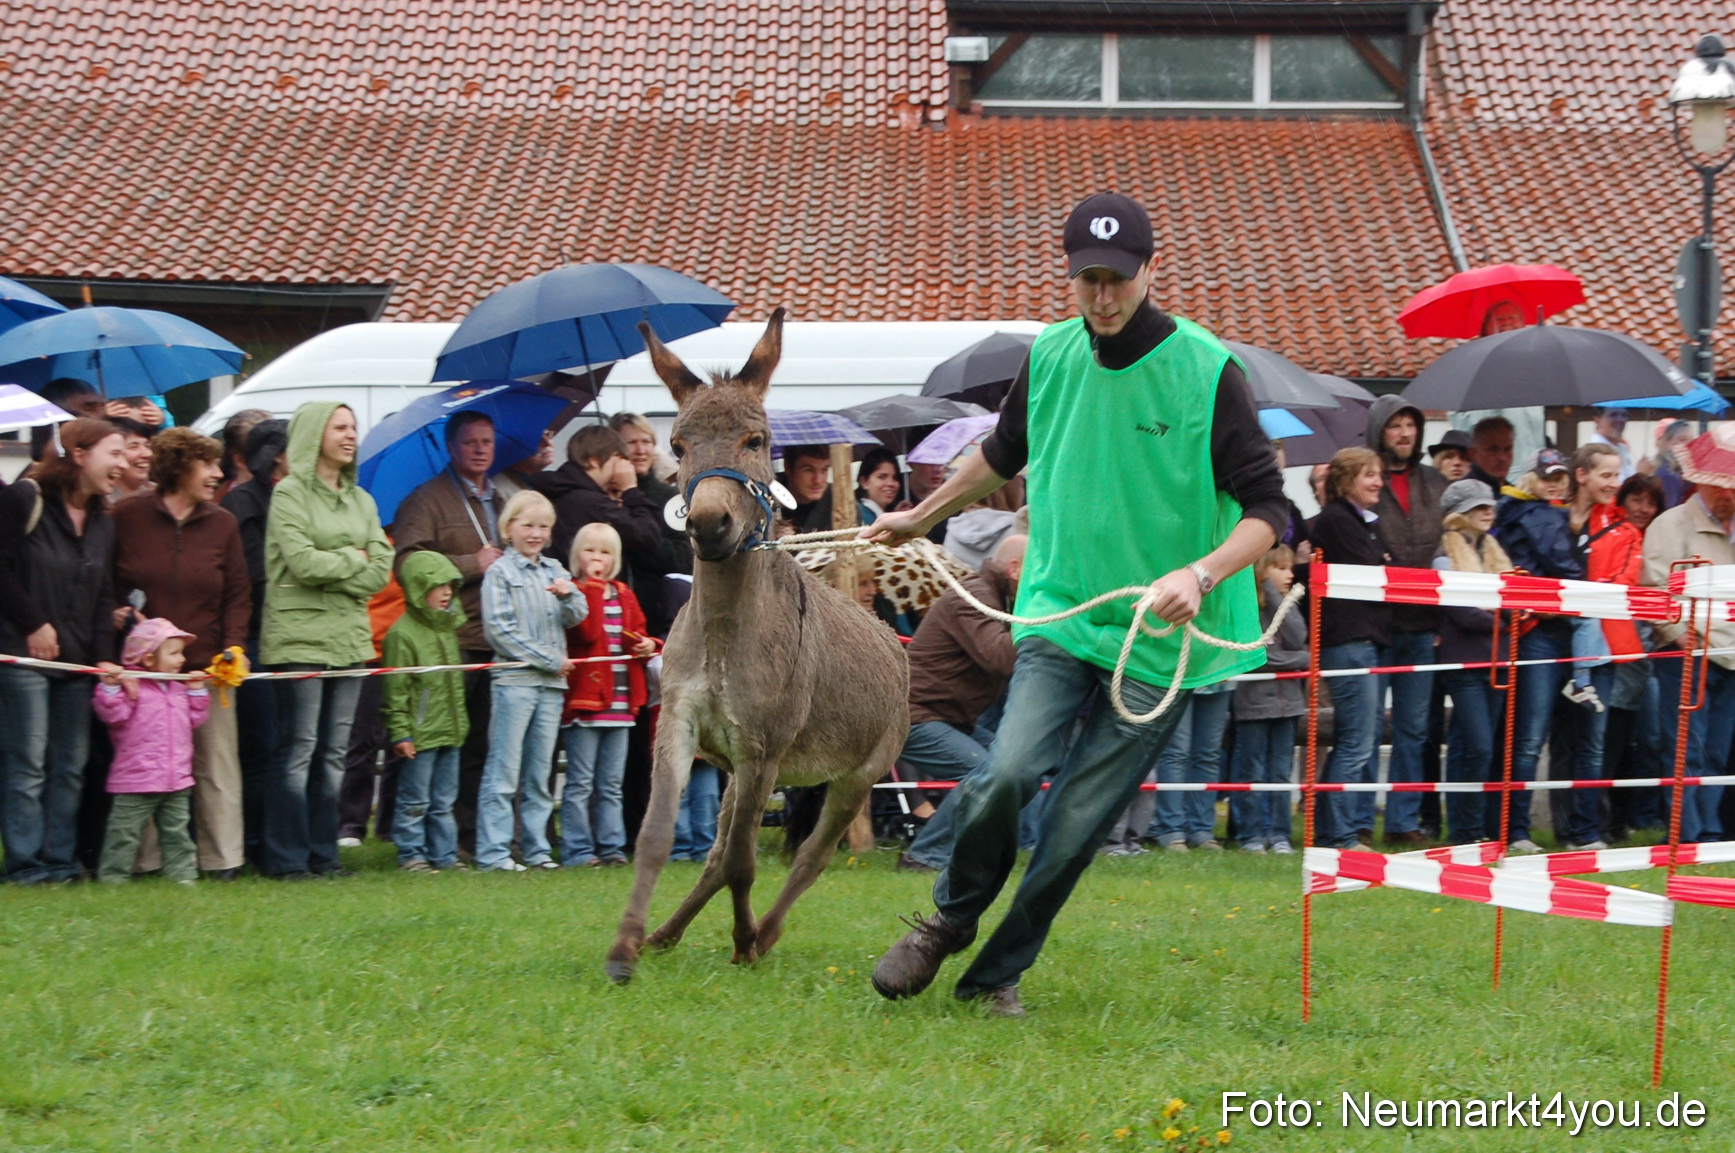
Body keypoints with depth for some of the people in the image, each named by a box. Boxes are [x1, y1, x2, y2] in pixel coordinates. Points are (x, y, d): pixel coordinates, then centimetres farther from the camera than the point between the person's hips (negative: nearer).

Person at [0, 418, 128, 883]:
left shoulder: (102, 523, 14)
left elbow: (104, 597, 15)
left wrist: (104, 656, 2)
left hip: (77, 659, 7)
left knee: (71, 765, 4)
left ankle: (60, 859, 9)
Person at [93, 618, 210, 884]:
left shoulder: (179, 688, 13)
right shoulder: (130, 686, -10)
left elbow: (193, 720, 18)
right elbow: (113, 715, -20)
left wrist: (197, 693, 11)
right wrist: (110, 687, -30)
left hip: (177, 780, 6)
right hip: (136, 781, -6)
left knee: (176, 830, 13)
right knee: (124, 832, 0)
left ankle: (182, 872, 20)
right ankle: (113, 875, 7)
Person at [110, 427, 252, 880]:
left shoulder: (222, 524, 10)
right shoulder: (127, 516, 2)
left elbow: (238, 596, 11)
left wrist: (234, 648, -3)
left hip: (207, 665, 2)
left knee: (216, 761, 0)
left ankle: (222, 858, 4)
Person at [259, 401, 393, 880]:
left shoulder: (362, 500, 16)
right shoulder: (290, 493, -3)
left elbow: (381, 570, 7)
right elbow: (301, 561, -14)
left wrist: (330, 569, -6)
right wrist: (353, 559, -1)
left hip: (349, 638, 6)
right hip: (300, 637, -6)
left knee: (334, 751, 7)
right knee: (299, 750, -7)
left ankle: (323, 853, 12)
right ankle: (287, 857, -2)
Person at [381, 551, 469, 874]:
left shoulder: (447, 629, 14)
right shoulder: (402, 634, -12)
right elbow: (395, 690, -14)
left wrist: (460, 722, 20)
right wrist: (400, 733, -16)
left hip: (449, 732, 8)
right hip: (420, 735, -8)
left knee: (444, 801, 13)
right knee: (415, 801, -1)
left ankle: (444, 854, 18)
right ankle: (411, 854, 6)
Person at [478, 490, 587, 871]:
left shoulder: (554, 570, 16)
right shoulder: (500, 573, -1)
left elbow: (577, 618, 10)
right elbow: (499, 629, -8)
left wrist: (569, 594, -13)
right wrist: (550, 660, -9)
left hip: (552, 683, 6)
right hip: (515, 679, -5)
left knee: (539, 774, 9)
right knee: (503, 771, -7)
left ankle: (535, 848, 13)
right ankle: (493, 851, -6)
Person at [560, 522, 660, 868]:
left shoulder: (624, 596, 14)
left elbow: (636, 634, 23)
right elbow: (587, 632, -20)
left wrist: (648, 646, 1)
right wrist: (591, 587, -21)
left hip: (620, 703, 6)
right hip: (585, 699, -6)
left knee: (611, 784, 11)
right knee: (580, 783, -4)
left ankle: (611, 846, 16)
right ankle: (576, 850, -1)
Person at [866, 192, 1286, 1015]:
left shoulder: (1205, 370, -10)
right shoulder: (1050, 355, 3)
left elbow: (1267, 508, -10)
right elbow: (1004, 454, 25)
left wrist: (1202, 575, -27)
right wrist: (921, 517, 35)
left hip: (1160, 639, -2)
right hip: (1058, 611, 2)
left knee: (1076, 824, -2)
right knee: (1010, 769, -20)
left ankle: (998, 972, 18)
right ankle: (949, 922, 6)